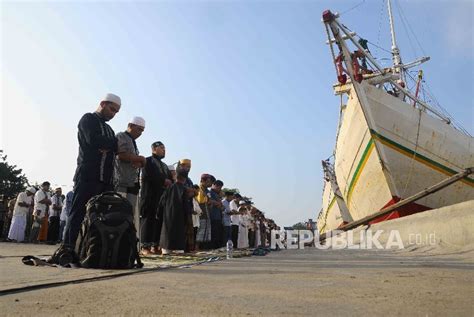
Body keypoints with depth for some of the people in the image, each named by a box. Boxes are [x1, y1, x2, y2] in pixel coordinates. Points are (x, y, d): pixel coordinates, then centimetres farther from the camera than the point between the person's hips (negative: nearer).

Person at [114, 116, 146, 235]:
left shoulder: (133, 142, 26)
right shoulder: (121, 136, 1)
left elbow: (142, 162, 21)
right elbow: (122, 155, -15)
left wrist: (139, 162, -3)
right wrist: (141, 159, 0)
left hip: (132, 185, 9)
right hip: (123, 185, -9)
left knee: (133, 218, 4)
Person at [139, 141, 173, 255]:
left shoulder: (164, 165, 27)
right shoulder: (148, 161, 4)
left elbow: (170, 179, 20)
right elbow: (148, 176, -12)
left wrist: (169, 184, -3)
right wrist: (163, 181, -9)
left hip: (162, 196, 7)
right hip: (150, 196, -7)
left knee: (159, 220, 2)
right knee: (148, 220, -7)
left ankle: (155, 246, 5)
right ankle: (145, 247, -5)